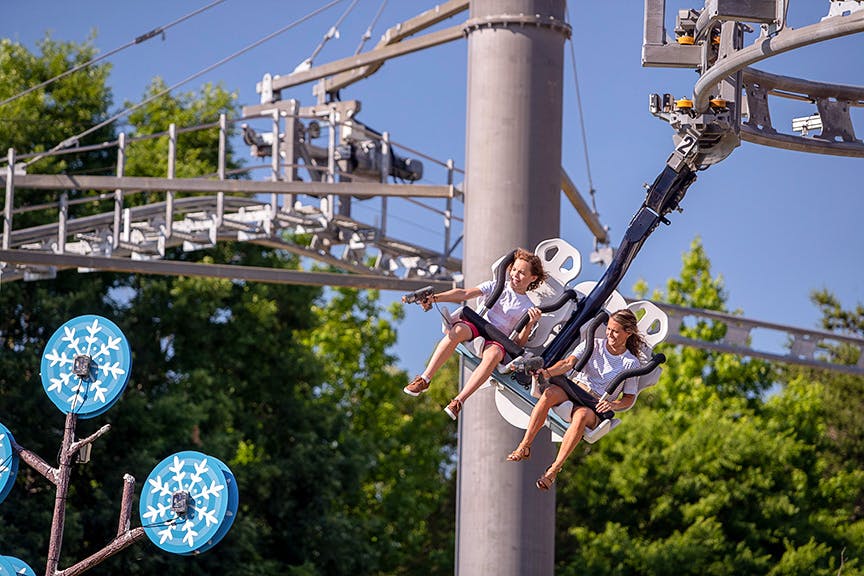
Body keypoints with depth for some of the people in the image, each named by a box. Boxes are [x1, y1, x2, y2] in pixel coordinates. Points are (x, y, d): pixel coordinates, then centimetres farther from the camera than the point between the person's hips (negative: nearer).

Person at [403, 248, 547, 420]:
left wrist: (530, 323, -14)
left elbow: (519, 343, 4)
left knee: (493, 354, -39)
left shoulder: (528, 308, 12)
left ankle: (458, 401, -43)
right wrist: (435, 298, -12)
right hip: (477, 326, 1)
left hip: (498, 339, -1)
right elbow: (465, 294, 2)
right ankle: (424, 379, -34)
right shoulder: (496, 287, 15)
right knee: (458, 330, -36)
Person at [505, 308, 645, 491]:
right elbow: (569, 363, -3)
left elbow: (629, 399, 8)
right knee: (550, 393, -33)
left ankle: (554, 469, -38)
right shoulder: (593, 344, 12)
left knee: (581, 416, -39)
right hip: (573, 388, 2)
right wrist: (548, 372, -23)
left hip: (596, 407, -2)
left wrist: (613, 405, -15)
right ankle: (524, 446, -34)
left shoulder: (631, 363, 7)